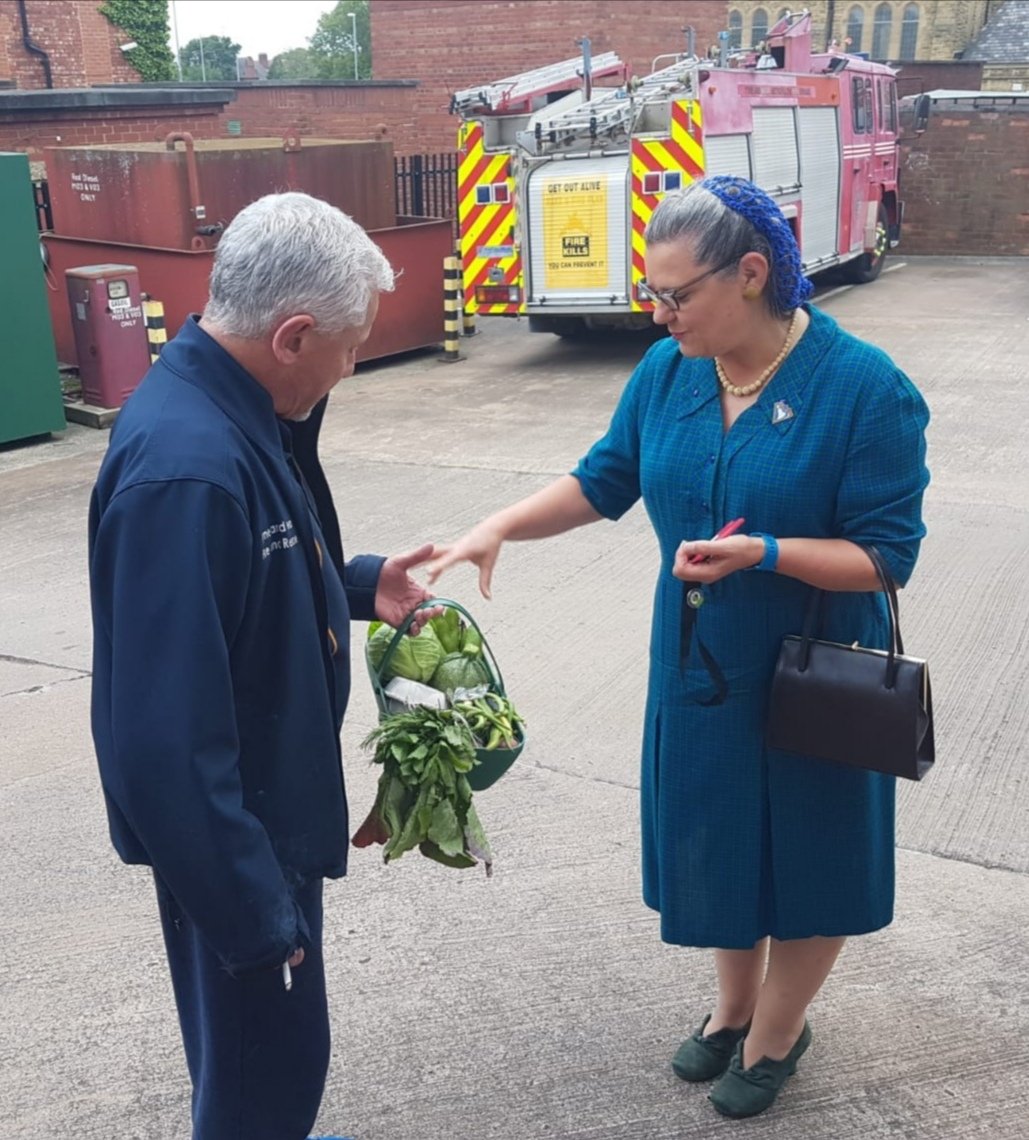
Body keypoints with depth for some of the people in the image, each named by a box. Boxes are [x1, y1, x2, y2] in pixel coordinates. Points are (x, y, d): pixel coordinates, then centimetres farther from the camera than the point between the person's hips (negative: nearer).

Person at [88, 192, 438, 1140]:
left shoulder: (235, 412, -2)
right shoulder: (187, 469, -33)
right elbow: (166, 742, -32)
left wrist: (360, 584, 4)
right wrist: (252, 913, -24)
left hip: (269, 796, 9)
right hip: (229, 835, -9)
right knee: (269, 1047, 12)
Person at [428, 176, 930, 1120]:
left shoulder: (866, 388, -20)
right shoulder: (667, 372, -5)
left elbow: (888, 553, -17)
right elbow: (603, 481, 5)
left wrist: (764, 553, -31)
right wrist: (497, 530, -8)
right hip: (699, 669, 5)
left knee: (805, 854, 13)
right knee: (715, 838, 19)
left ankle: (776, 1031, 40)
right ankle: (736, 1006, 46)